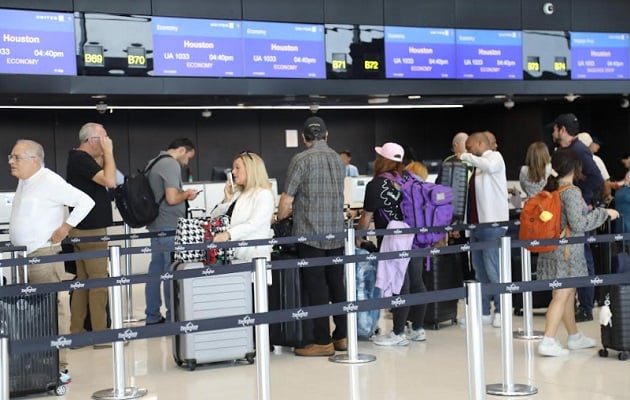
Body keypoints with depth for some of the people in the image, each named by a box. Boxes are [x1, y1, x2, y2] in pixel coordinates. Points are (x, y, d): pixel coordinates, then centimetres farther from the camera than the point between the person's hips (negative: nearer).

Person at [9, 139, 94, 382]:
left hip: (43, 256, -9)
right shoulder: (23, 182, 15)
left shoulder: (49, 182, -12)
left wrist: (64, 228, -13)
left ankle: (59, 369, -3)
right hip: (23, 257, 9)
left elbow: (85, 202, -16)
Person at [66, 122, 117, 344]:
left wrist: (103, 156, 7)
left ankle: (77, 332, 16)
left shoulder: (79, 158, 13)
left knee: (83, 281, 12)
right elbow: (110, 181, -26)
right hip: (90, 231, -10)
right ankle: (101, 336, -2)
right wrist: (108, 152, -17)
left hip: (84, 230, 10)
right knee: (99, 282, -6)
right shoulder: (81, 159, -17)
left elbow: (102, 175, 19)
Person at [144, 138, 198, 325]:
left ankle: (153, 317, 19)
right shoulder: (171, 165, -15)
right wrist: (187, 194, -5)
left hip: (155, 227, 9)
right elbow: (172, 198, -23)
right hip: (170, 228, -9)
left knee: (156, 270, 12)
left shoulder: (153, 163, 15)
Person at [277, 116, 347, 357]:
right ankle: (342, 336, 17)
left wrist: (281, 217, 11)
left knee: (316, 288, -1)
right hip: (337, 233, 6)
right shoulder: (338, 159, 10)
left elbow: (286, 199, -9)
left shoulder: (301, 160, -8)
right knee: (336, 285, 12)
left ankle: (322, 342, 3)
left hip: (310, 233, -6)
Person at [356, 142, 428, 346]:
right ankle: (417, 329, 21)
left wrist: (358, 237, 11)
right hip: (415, 235, 7)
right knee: (416, 282, 11)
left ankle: (398, 333, 4)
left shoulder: (376, 184, -7)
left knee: (399, 285, -3)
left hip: (395, 239, -7)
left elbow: (367, 216, -4)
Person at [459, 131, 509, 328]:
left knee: (492, 268, -8)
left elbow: (489, 166, -27)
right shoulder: (478, 165, 19)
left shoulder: (495, 157, -3)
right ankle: (484, 312, 16)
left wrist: (466, 156, -15)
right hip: (476, 222, 9)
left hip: (492, 222, -9)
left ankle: (501, 311, 1)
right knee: (480, 270, 10)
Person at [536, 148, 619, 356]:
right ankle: (548, 341, -11)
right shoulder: (571, 191, -15)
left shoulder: (550, 189, 9)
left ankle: (574, 336, 29)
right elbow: (578, 224, -18)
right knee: (561, 296, -7)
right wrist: (604, 213, -9)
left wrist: (584, 210, 26)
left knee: (568, 293, 18)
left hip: (550, 249, 8)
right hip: (567, 251, -8)